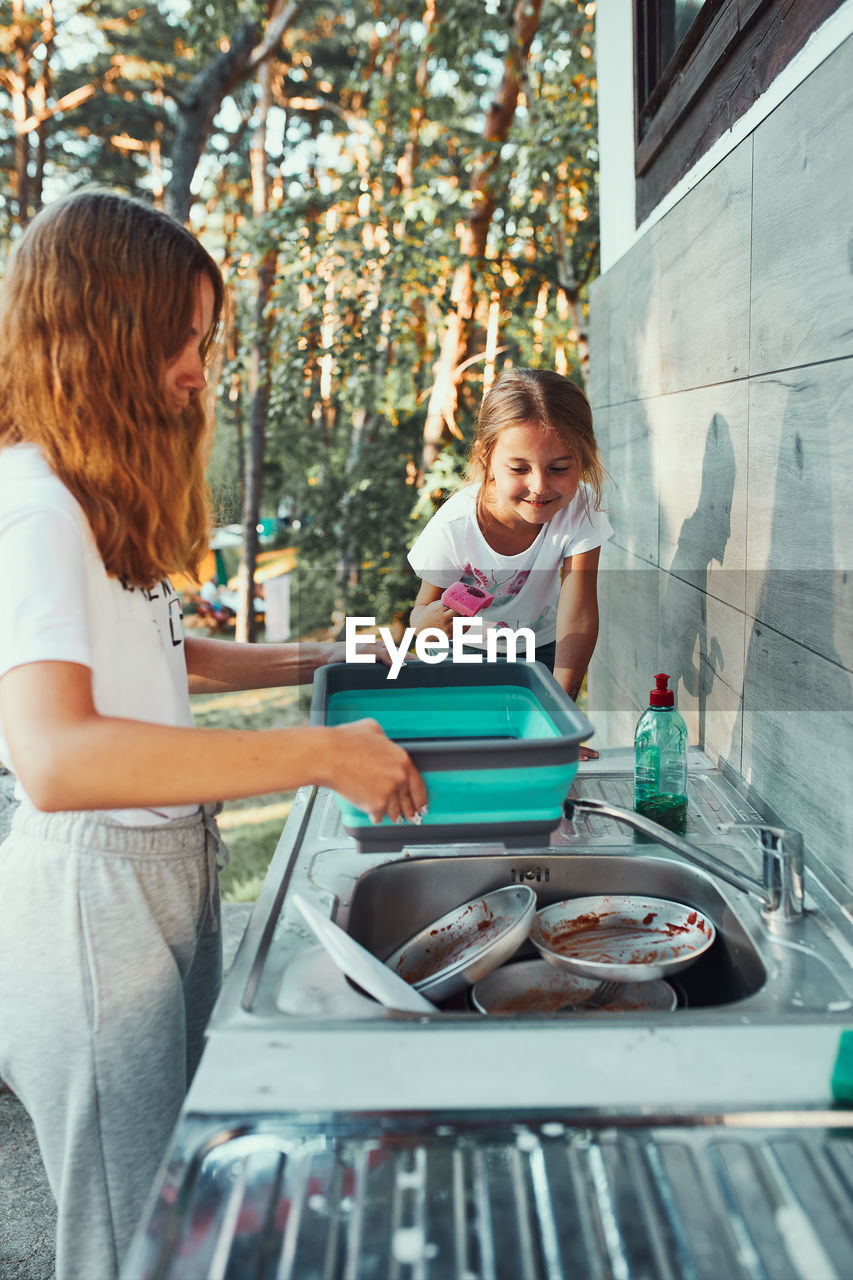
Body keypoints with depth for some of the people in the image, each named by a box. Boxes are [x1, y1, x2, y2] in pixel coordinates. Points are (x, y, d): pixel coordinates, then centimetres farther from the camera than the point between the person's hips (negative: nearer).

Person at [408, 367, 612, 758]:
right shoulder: (452, 527, -32)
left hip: (543, 649, 1)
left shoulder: (580, 510, -28)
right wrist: (431, 620, -47)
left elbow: (578, 612, -28)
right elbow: (421, 610, -21)